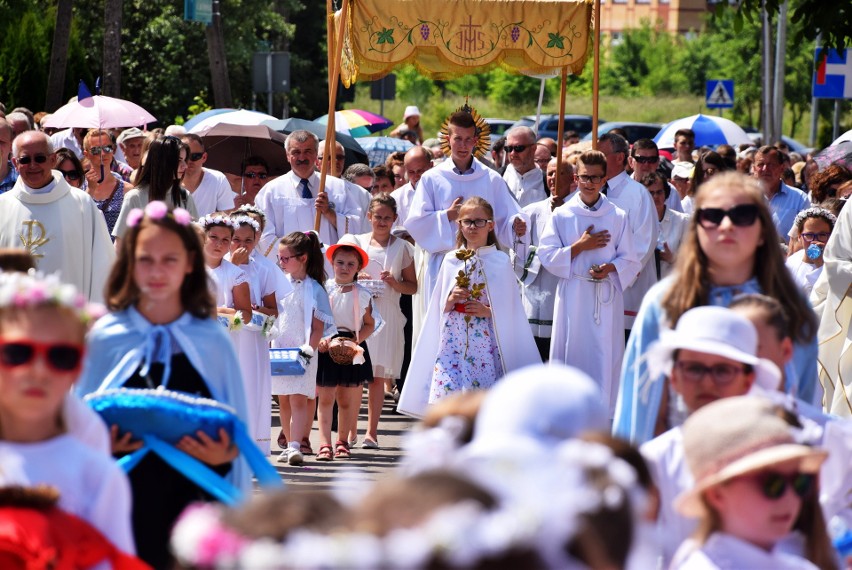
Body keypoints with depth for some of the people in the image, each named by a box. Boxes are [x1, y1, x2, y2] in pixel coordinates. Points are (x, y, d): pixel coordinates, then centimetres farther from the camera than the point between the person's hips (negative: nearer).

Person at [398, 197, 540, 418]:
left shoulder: (500, 261, 2)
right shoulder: (451, 261, 10)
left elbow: (510, 308, 3)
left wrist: (488, 311, -13)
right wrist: (450, 300, -4)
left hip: (485, 341, -2)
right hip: (453, 341, 2)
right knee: (448, 394, -12)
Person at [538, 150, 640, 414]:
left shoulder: (618, 217, 7)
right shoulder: (561, 216, 5)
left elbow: (630, 260, 6)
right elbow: (547, 255, 0)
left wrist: (610, 268, -13)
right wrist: (580, 247, -9)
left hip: (606, 296, 0)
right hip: (572, 296, 0)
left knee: (605, 355, -3)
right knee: (571, 354, 0)